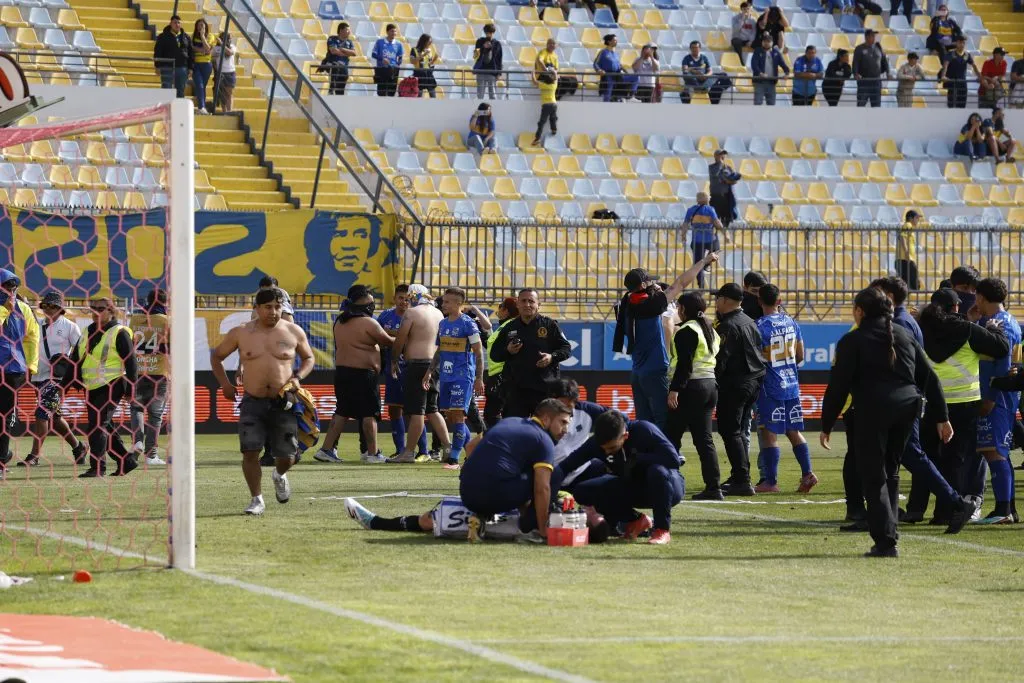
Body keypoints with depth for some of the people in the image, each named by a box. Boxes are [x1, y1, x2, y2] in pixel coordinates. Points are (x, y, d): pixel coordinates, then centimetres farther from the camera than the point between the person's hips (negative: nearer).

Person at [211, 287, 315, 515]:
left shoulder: (294, 332, 2)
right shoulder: (241, 333, 1)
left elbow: (309, 358, 16)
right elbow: (217, 355, 14)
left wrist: (298, 377, -3)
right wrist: (224, 383, 3)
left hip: (283, 402, 0)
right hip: (253, 402, 0)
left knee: (286, 455, 1)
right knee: (250, 451, -12)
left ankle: (279, 476, 38)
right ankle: (257, 499, 3)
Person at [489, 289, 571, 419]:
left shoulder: (549, 325, 4)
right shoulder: (510, 328, 12)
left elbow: (566, 349, 4)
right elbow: (494, 354, 16)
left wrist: (552, 357, -15)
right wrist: (508, 351, -5)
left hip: (544, 387, -2)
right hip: (515, 388, 2)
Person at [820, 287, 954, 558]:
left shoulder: (853, 341, 0)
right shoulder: (905, 336, 16)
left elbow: (838, 386, -4)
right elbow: (929, 377, 13)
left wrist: (827, 425, 1)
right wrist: (941, 417, 14)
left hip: (873, 411, -5)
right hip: (907, 407, 5)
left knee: (874, 477, -1)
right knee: (890, 471, 20)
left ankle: (885, 541, -10)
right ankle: (888, 533, 20)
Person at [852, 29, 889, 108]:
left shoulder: (878, 48, 12)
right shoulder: (859, 49, 0)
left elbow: (884, 61, 14)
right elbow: (855, 63, -10)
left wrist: (887, 73, -1)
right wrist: (856, 74, -27)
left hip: (876, 80, 4)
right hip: (863, 80, -4)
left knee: (876, 104, 4)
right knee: (861, 103, -4)